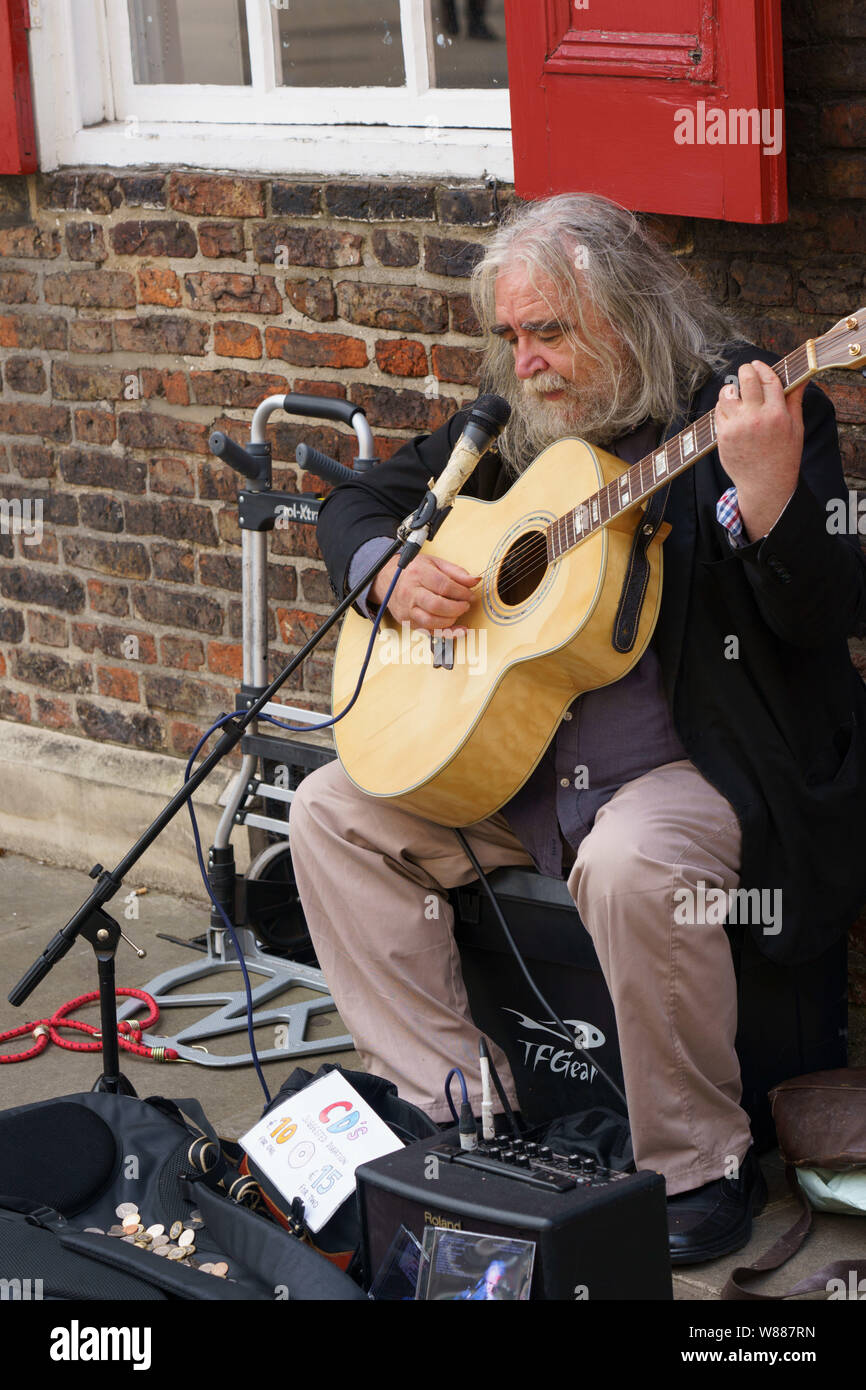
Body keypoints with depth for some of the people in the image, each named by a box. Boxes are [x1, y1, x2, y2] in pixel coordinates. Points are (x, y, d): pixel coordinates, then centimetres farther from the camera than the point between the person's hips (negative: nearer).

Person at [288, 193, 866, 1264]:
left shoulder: (739, 406, -10)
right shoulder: (513, 423, 9)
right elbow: (357, 504, 20)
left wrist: (767, 494, -39)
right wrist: (390, 573, -3)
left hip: (701, 762, -7)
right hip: (509, 758, 7)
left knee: (631, 865, -37)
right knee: (331, 811, -5)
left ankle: (702, 1166, -15)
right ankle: (456, 1105, 0)